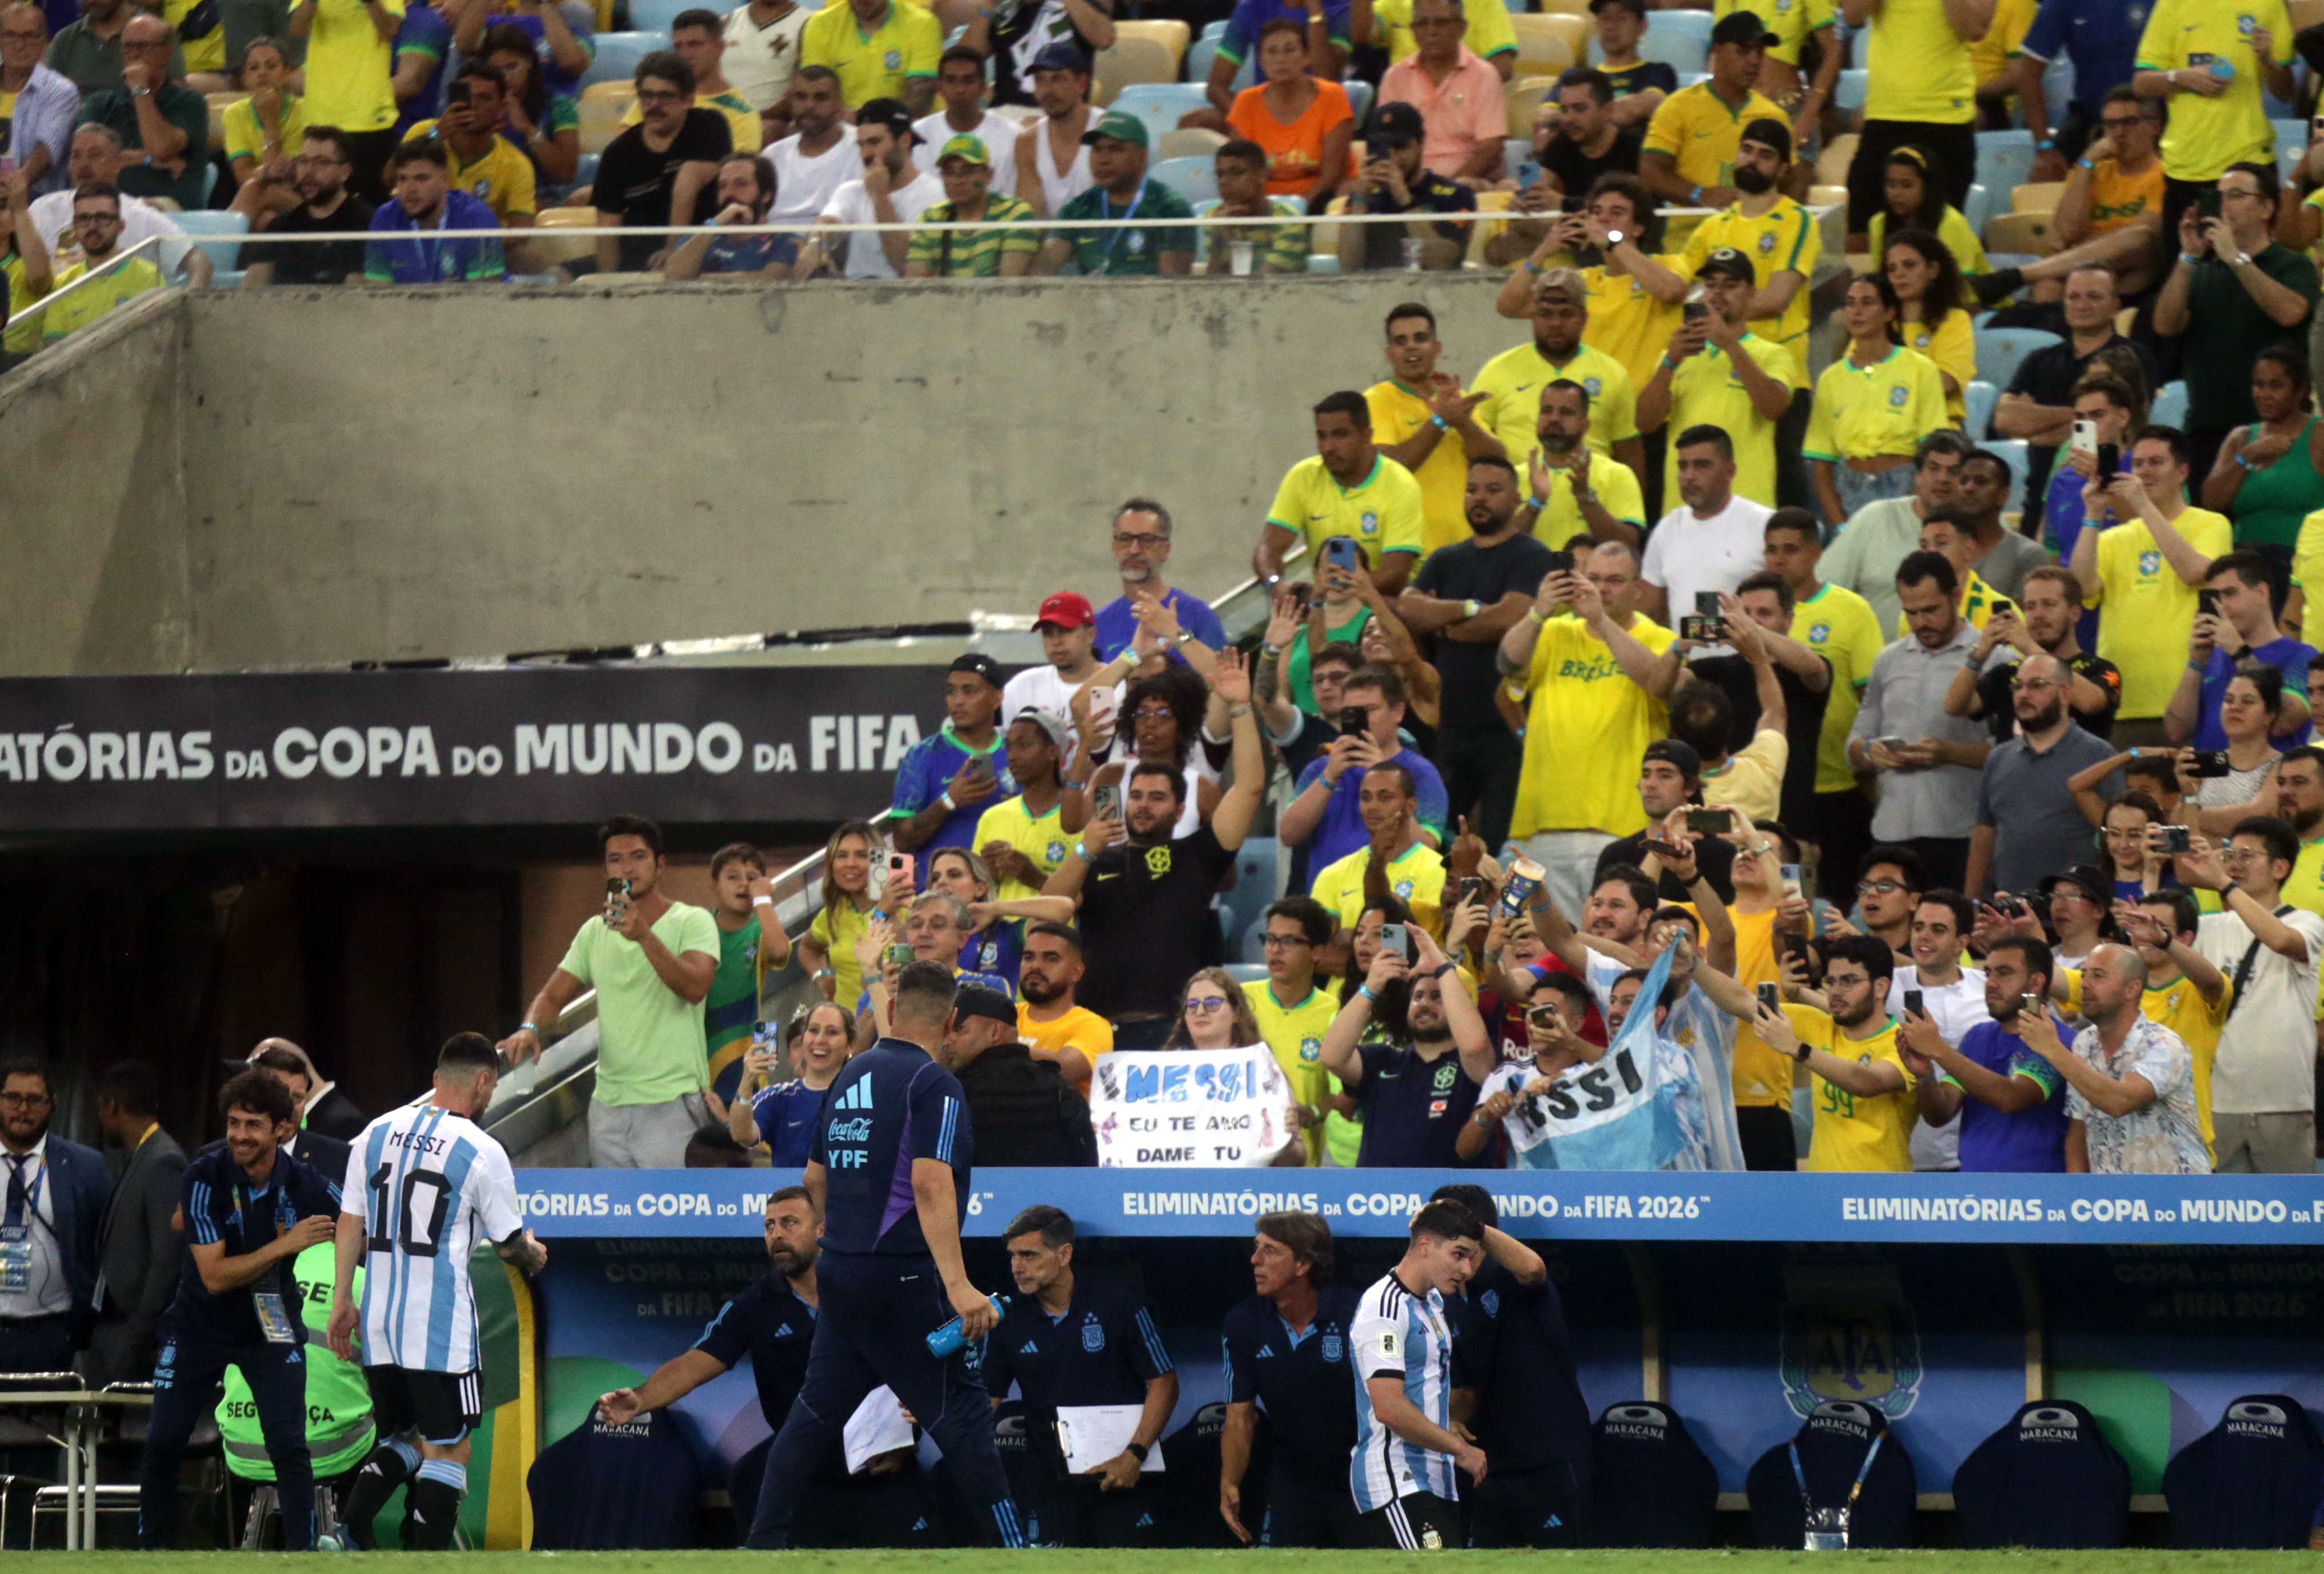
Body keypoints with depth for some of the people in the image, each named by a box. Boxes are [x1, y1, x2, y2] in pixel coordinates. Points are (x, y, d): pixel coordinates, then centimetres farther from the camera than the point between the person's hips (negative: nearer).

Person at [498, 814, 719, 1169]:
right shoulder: (595, 931, 16)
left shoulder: (692, 922, -2)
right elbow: (554, 995, 15)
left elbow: (695, 988, -19)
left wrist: (644, 936, -31)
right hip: (608, 1105, 6)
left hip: (670, 1103, -6)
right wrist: (530, 1029, -8)